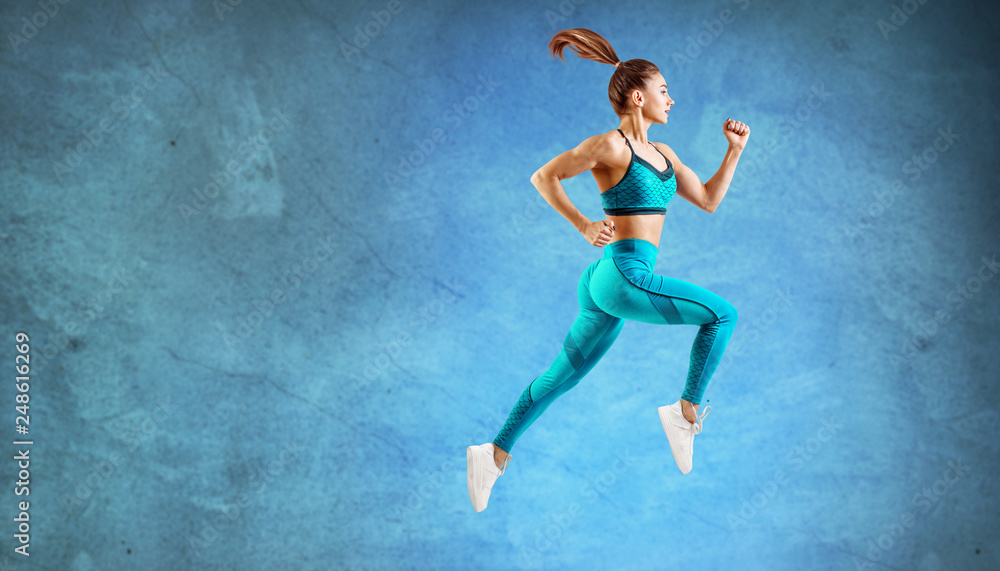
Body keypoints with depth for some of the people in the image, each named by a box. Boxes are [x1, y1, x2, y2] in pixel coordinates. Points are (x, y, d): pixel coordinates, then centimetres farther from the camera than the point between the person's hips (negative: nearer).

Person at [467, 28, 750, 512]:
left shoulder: (662, 154, 18)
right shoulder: (611, 146, -7)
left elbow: (708, 200, 23)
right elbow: (544, 176, -5)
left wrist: (735, 150, 15)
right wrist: (585, 227, -11)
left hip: (608, 285, 9)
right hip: (624, 274, -9)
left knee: (562, 376, 12)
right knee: (723, 314, -3)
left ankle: (496, 454, 19)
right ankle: (687, 411, 5)